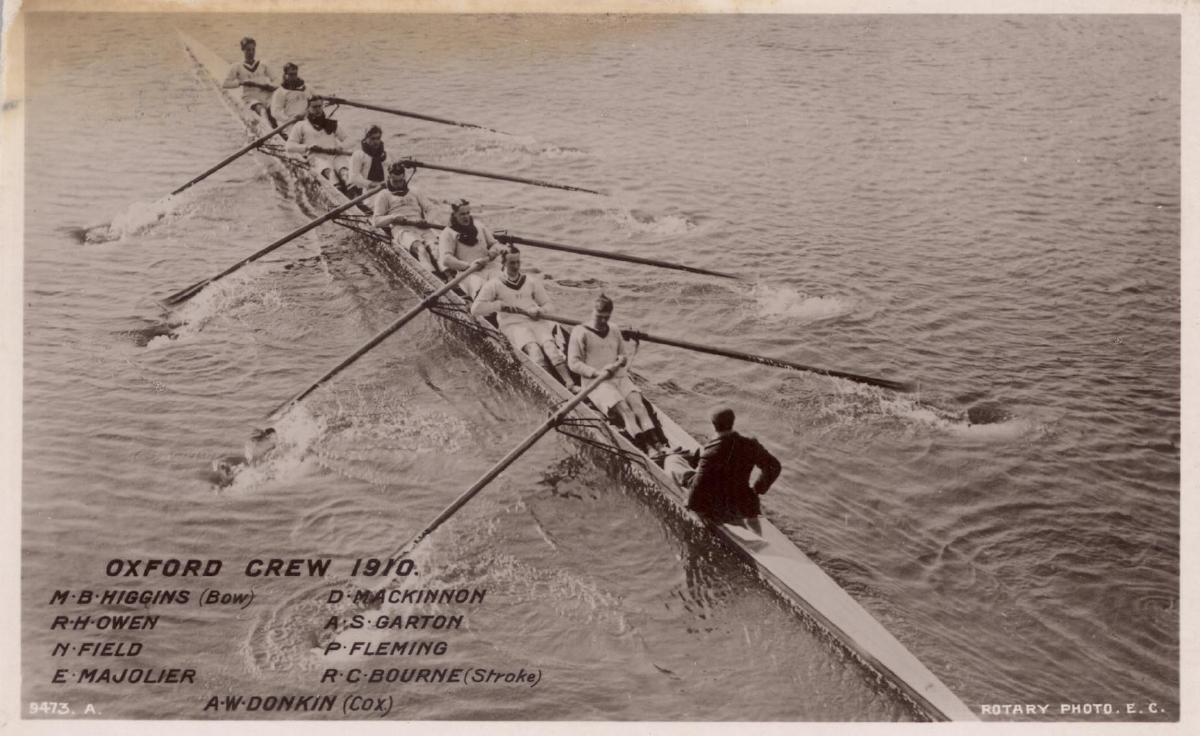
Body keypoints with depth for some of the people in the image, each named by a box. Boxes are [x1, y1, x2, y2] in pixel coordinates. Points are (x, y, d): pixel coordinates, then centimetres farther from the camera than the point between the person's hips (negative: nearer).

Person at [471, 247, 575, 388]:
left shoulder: (531, 281, 19)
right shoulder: (495, 284, 9)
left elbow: (546, 304, 22)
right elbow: (475, 309, 3)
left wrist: (540, 311, -2)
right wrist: (499, 305, -4)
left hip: (535, 321, 3)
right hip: (512, 324, -3)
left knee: (549, 344, -28)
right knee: (532, 347, -33)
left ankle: (569, 382, -41)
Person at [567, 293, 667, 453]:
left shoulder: (614, 330, 23)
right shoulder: (580, 332, 5)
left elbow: (625, 353, 30)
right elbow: (573, 363, -2)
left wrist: (623, 359, 4)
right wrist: (596, 373, -13)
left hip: (620, 378, 5)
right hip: (597, 383, -5)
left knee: (637, 404, -24)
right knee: (623, 408, -29)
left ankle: (657, 443, -40)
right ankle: (645, 447, -43)